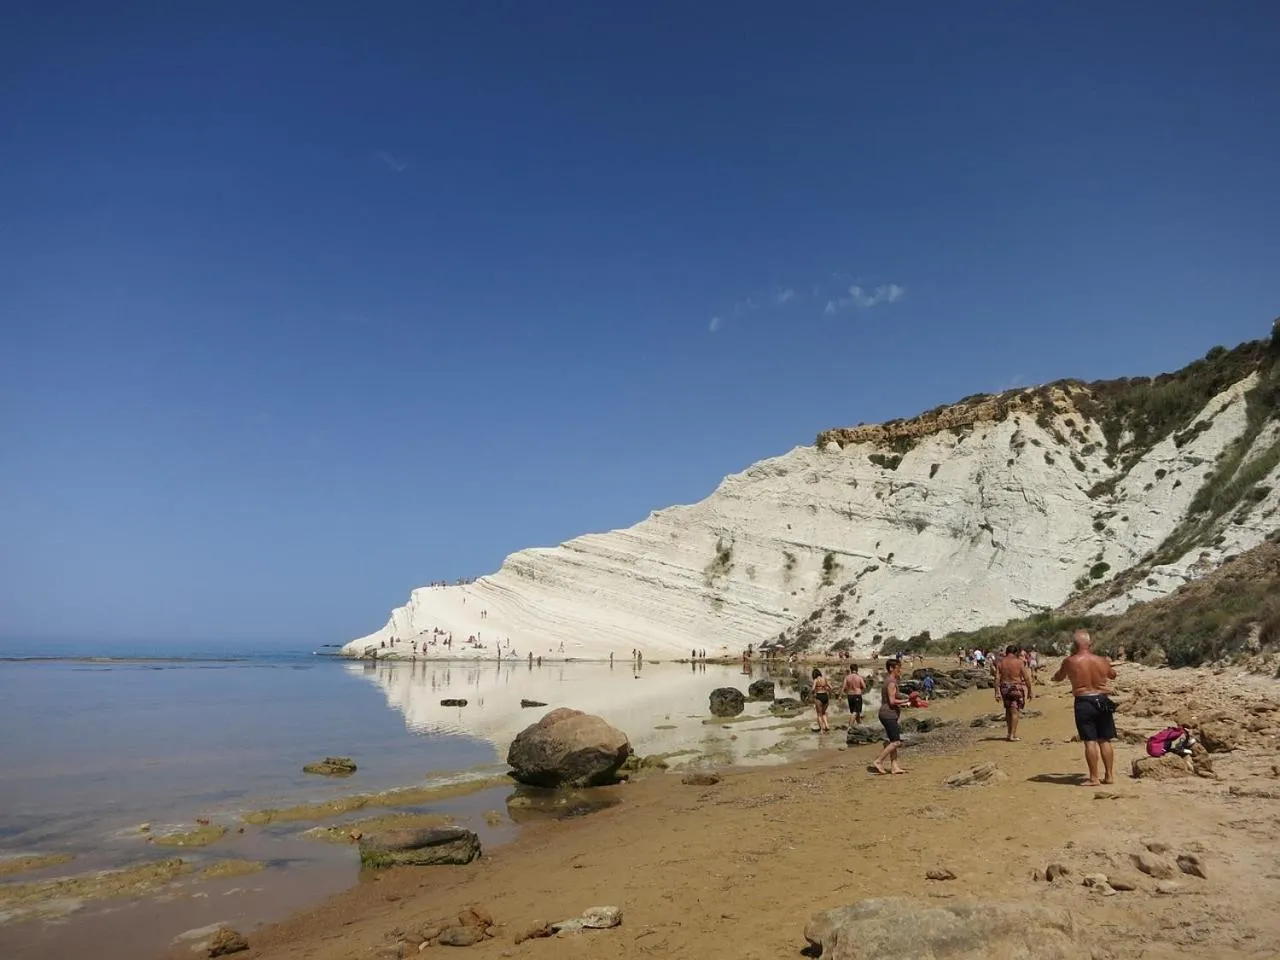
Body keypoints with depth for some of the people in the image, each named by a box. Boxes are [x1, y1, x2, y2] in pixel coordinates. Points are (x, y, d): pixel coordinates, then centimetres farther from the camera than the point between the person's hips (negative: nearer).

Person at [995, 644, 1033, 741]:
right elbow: (1026, 678, -8)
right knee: (1015, 711, 1)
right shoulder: (1019, 662, -9)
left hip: (1004, 688, 4)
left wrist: (997, 692, -4)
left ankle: (1008, 732, 22)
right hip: (1016, 688, -4)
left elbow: (997, 678, -5)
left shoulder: (1000, 662, 0)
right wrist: (1029, 691, 3)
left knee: (1008, 710, 20)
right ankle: (1012, 735, -1)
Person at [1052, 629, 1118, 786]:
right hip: (1103, 700, 4)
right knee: (1105, 740, 13)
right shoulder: (1102, 661, 0)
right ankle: (1109, 775, 18)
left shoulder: (1070, 662, -10)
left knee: (1090, 741, -1)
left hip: (1084, 702, -4)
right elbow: (1113, 675, 23)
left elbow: (1058, 678, 7)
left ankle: (1094, 778, 0)